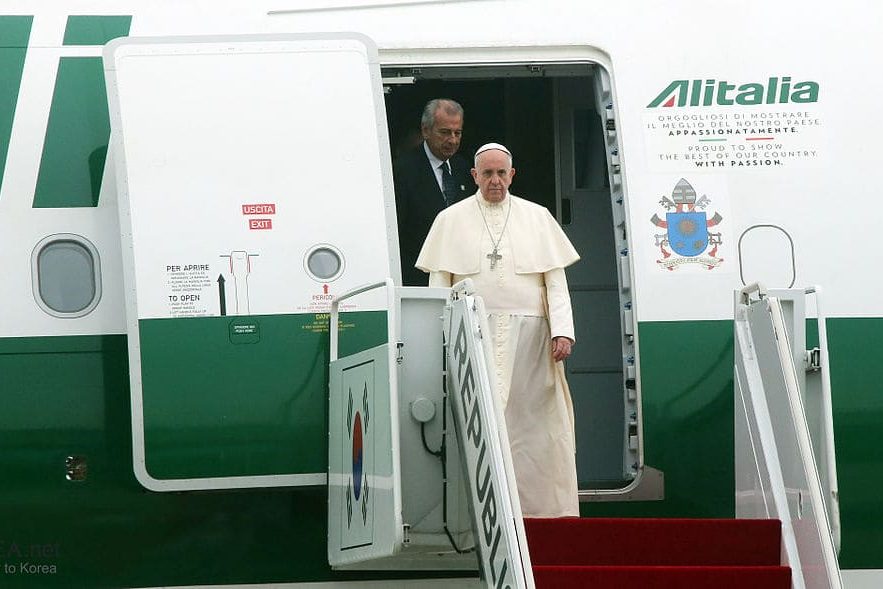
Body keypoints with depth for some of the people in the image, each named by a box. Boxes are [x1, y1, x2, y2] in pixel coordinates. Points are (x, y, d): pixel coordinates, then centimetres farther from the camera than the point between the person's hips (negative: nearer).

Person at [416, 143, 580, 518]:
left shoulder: (537, 218, 12)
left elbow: (556, 281, 7)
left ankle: (536, 504, -1)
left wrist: (562, 331, -5)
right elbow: (438, 286, 7)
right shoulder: (451, 220, 10)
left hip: (527, 336, 1)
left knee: (531, 423, -4)